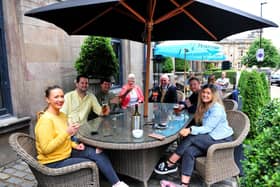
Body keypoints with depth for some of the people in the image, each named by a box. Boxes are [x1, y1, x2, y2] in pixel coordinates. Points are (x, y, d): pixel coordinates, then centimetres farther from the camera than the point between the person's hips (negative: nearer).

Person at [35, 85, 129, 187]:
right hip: (54, 162, -8)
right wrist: (67, 133, -30)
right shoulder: (45, 120, -21)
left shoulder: (62, 115, 6)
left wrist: (74, 145, 0)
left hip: (67, 153, 8)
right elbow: (46, 149, -25)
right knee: (93, 164, -10)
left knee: (97, 153, -9)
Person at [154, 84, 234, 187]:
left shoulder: (217, 108, -14)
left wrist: (190, 130, -36)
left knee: (190, 138, -24)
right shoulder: (204, 107, 12)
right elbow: (205, 127, 10)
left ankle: (169, 164, -12)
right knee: (189, 151, -21)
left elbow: (208, 128, -22)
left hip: (222, 141, -7)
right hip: (212, 139, 7)